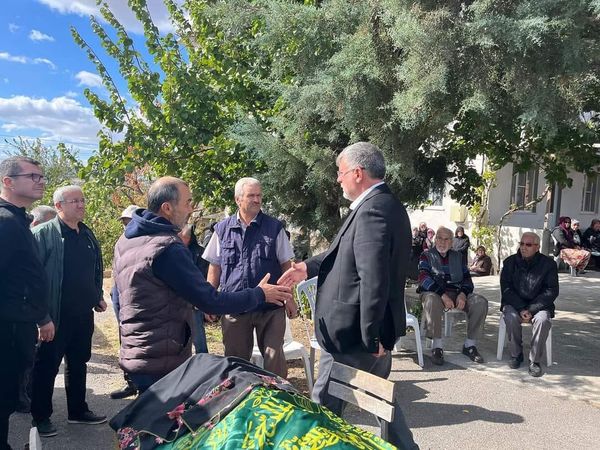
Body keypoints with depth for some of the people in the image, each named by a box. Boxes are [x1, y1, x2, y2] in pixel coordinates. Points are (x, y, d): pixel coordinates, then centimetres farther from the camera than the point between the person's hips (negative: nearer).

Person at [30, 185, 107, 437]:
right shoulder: (43, 234, -10)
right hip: (55, 315, -6)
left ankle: (78, 410, 30)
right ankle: (41, 417, 22)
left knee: (78, 363, 17)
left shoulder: (87, 235, 11)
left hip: (83, 314, 6)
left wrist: (97, 297, 13)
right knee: (47, 366, 7)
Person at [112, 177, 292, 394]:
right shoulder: (167, 248, -23)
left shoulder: (125, 240, 6)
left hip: (132, 354, 9)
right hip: (162, 362, -9)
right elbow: (210, 301, -22)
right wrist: (260, 294, -11)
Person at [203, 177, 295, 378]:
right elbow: (214, 267, 9)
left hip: (270, 306, -1)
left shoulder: (274, 227, 1)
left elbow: (286, 265, 2)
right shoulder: (222, 229, 4)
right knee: (235, 358, 13)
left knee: (274, 357, 2)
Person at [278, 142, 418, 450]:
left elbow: (374, 279, -29)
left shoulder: (372, 210, -23)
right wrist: (309, 267, 6)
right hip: (378, 329, 10)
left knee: (325, 402, 8)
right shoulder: (385, 204, 10)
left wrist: (369, 337, -23)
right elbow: (346, 254, 15)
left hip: (355, 332, -10)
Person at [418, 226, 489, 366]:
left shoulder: (458, 256, 21)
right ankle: (437, 346, -30)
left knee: (481, 302, -22)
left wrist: (462, 294, -12)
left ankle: (470, 345, -12)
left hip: (457, 293, 4)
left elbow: (467, 279, 11)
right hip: (434, 292, -4)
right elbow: (424, 278, -8)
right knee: (431, 300, -39)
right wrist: (443, 295, -22)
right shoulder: (427, 256, 8)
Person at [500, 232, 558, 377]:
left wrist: (531, 309, -18)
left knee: (543, 320, -31)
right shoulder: (510, 262, 0)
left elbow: (552, 291, -7)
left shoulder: (548, 264, -3)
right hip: (514, 303, 1)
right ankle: (516, 354, -8)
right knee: (511, 318, -30)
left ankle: (535, 360, -14)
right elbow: (506, 288, -4)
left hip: (538, 304, 0)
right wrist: (521, 309, -18)